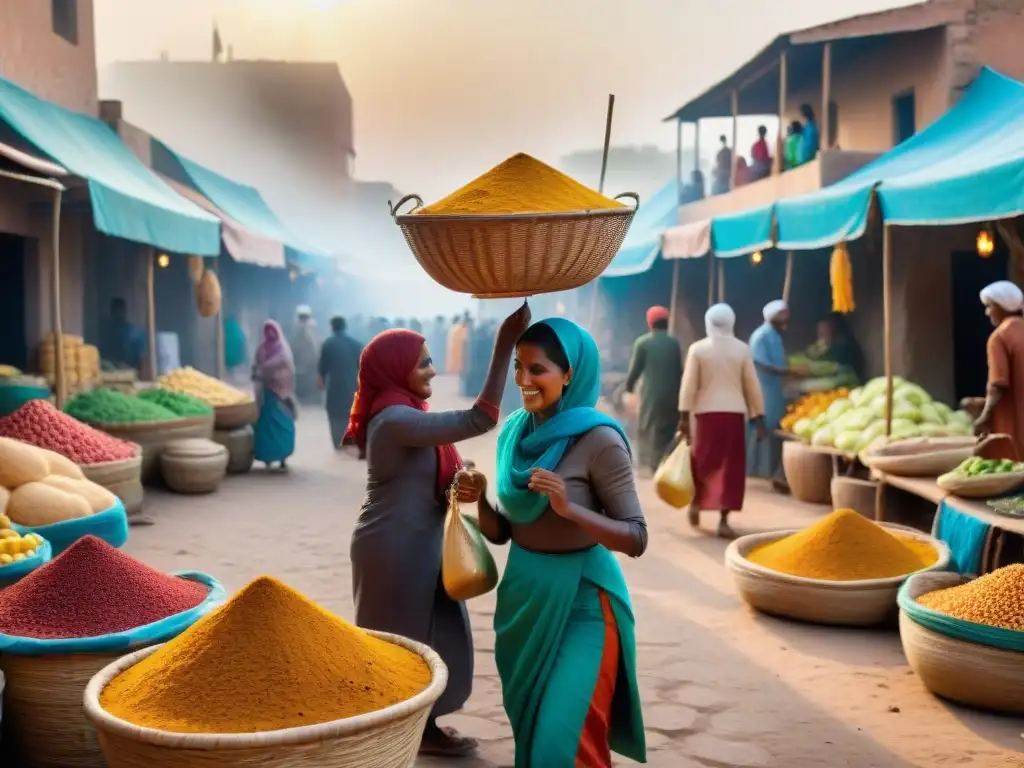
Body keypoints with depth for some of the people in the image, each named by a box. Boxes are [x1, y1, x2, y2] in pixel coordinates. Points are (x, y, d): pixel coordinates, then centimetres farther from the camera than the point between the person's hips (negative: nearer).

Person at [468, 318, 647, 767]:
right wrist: (479, 500, -11)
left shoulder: (599, 440, -16)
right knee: (528, 725, 18)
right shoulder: (515, 433, 2)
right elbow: (502, 532, 9)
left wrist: (569, 508, -28)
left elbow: (636, 539, -16)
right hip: (522, 597, 6)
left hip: (580, 600, -6)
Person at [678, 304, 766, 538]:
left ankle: (696, 504, 29)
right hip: (734, 413, 0)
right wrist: (759, 418, 8)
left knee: (702, 461, 18)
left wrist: (684, 417, -2)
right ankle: (723, 520, -2)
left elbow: (689, 385, -4)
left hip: (706, 412, 0)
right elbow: (752, 387, 3)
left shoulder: (697, 348, -1)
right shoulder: (742, 349, 2)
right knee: (731, 466, 2)